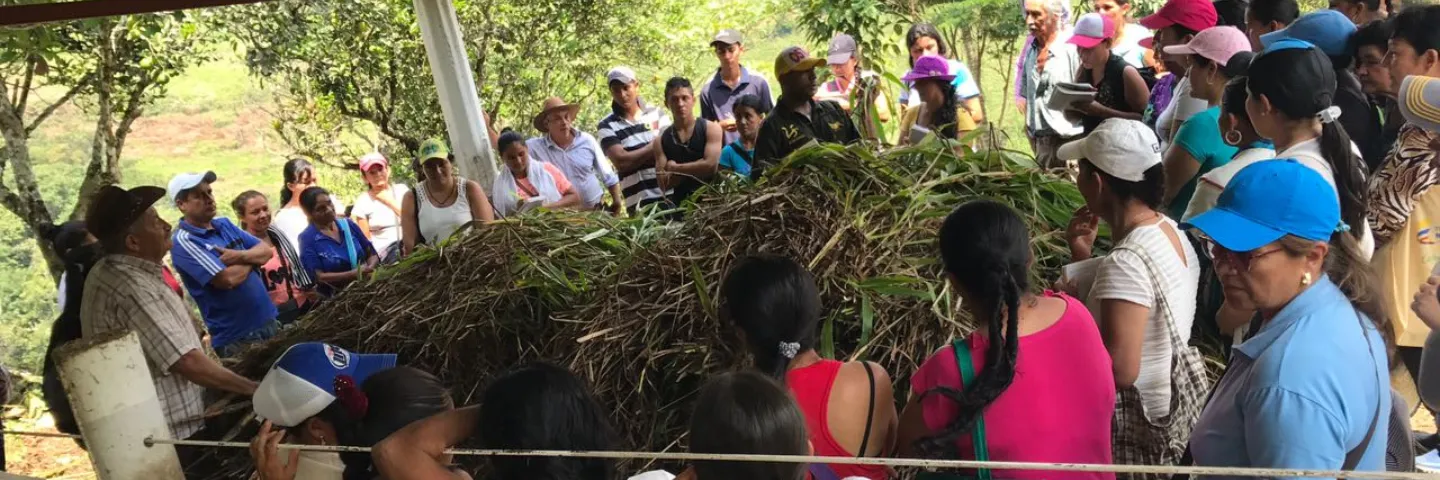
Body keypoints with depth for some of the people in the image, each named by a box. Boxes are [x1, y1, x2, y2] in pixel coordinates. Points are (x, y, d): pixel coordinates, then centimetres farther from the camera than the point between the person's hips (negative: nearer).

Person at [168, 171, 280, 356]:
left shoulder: (224, 224, 10)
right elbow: (227, 279, -23)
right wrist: (251, 259, -4)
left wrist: (240, 256, -14)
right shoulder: (184, 242, -14)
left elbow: (267, 251, 7)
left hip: (269, 321, 7)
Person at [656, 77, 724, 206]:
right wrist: (697, 169, -9)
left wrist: (675, 168, -4)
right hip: (681, 203, 2)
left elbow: (711, 165, -14)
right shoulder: (662, 139, 7)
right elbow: (663, 183, -1)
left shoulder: (711, 128, 0)